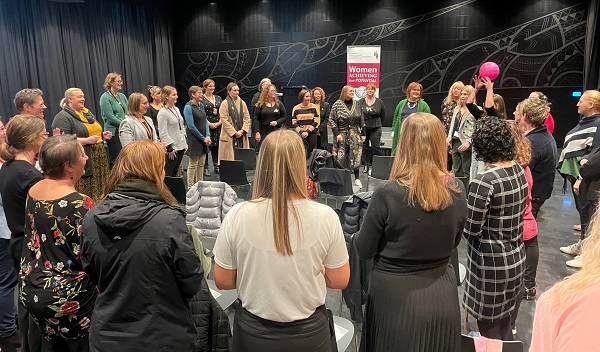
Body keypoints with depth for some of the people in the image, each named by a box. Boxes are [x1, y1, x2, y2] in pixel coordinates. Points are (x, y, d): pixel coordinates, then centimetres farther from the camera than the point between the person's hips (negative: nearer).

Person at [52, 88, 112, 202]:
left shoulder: (87, 113, 19)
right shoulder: (63, 117, -8)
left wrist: (102, 135, 10)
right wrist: (87, 140, -22)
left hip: (98, 159, 8)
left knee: (100, 190, 9)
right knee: (84, 194, -8)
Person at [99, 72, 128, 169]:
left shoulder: (122, 96, 13)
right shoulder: (105, 97, -6)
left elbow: (128, 113, 13)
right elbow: (110, 117, -13)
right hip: (114, 132, -6)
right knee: (115, 160, -2)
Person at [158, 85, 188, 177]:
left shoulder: (177, 109, 13)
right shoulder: (163, 113, -12)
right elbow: (163, 133, -15)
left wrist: (185, 143, 14)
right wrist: (170, 148, -16)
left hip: (180, 146, 8)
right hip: (172, 149, -8)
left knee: (175, 172, 14)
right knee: (168, 174, -1)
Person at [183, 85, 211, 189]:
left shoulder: (201, 105, 10)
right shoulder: (188, 107, -13)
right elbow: (191, 126, -16)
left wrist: (208, 136, -2)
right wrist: (203, 138, -11)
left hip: (203, 139, 7)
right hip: (194, 139, -7)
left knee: (201, 164, 12)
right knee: (193, 164, 0)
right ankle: (190, 187, 9)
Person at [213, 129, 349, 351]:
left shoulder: (237, 216, -18)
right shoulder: (325, 217, -18)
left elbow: (223, 281, -6)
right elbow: (340, 281, -7)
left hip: (254, 333, 1)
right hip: (309, 333, 0)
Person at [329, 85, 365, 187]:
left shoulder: (356, 104, 7)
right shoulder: (337, 104, -4)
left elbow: (362, 120, 12)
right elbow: (331, 120, -4)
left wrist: (363, 134, 8)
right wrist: (337, 133, -11)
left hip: (355, 135, 3)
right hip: (342, 135, -3)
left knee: (356, 156, 3)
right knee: (341, 157, -2)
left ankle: (357, 178, 13)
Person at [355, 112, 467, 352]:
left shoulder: (388, 193, -22)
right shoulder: (457, 190, -8)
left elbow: (363, 250, -10)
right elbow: (453, 242, 8)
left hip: (396, 297, -4)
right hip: (442, 295, 4)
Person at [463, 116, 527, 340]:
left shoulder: (485, 180, -24)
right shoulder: (519, 170, 0)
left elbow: (471, 230, -20)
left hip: (490, 263, -8)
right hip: (516, 257, 8)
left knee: (489, 328, 11)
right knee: (504, 321, 25)